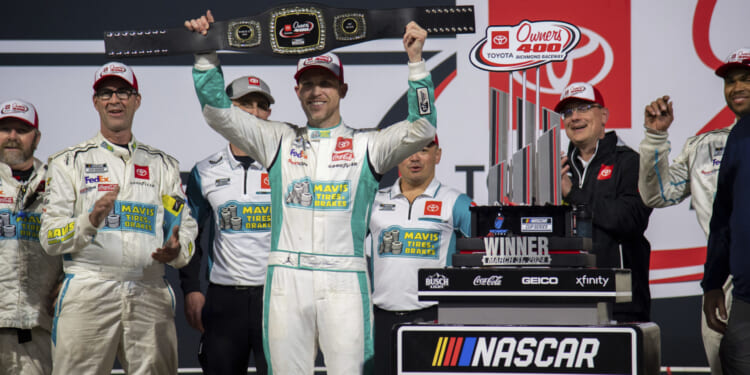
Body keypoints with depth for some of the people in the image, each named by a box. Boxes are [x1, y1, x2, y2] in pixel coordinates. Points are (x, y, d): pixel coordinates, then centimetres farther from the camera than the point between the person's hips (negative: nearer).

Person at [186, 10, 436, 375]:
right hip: (286, 279, 2)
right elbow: (218, 113, 10)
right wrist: (206, 54, 0)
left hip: (344, 282, -2)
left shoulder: (367, 146, 10)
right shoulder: (279, 141, 14)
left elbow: (421, 129, -3)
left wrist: (416, 61, -10)